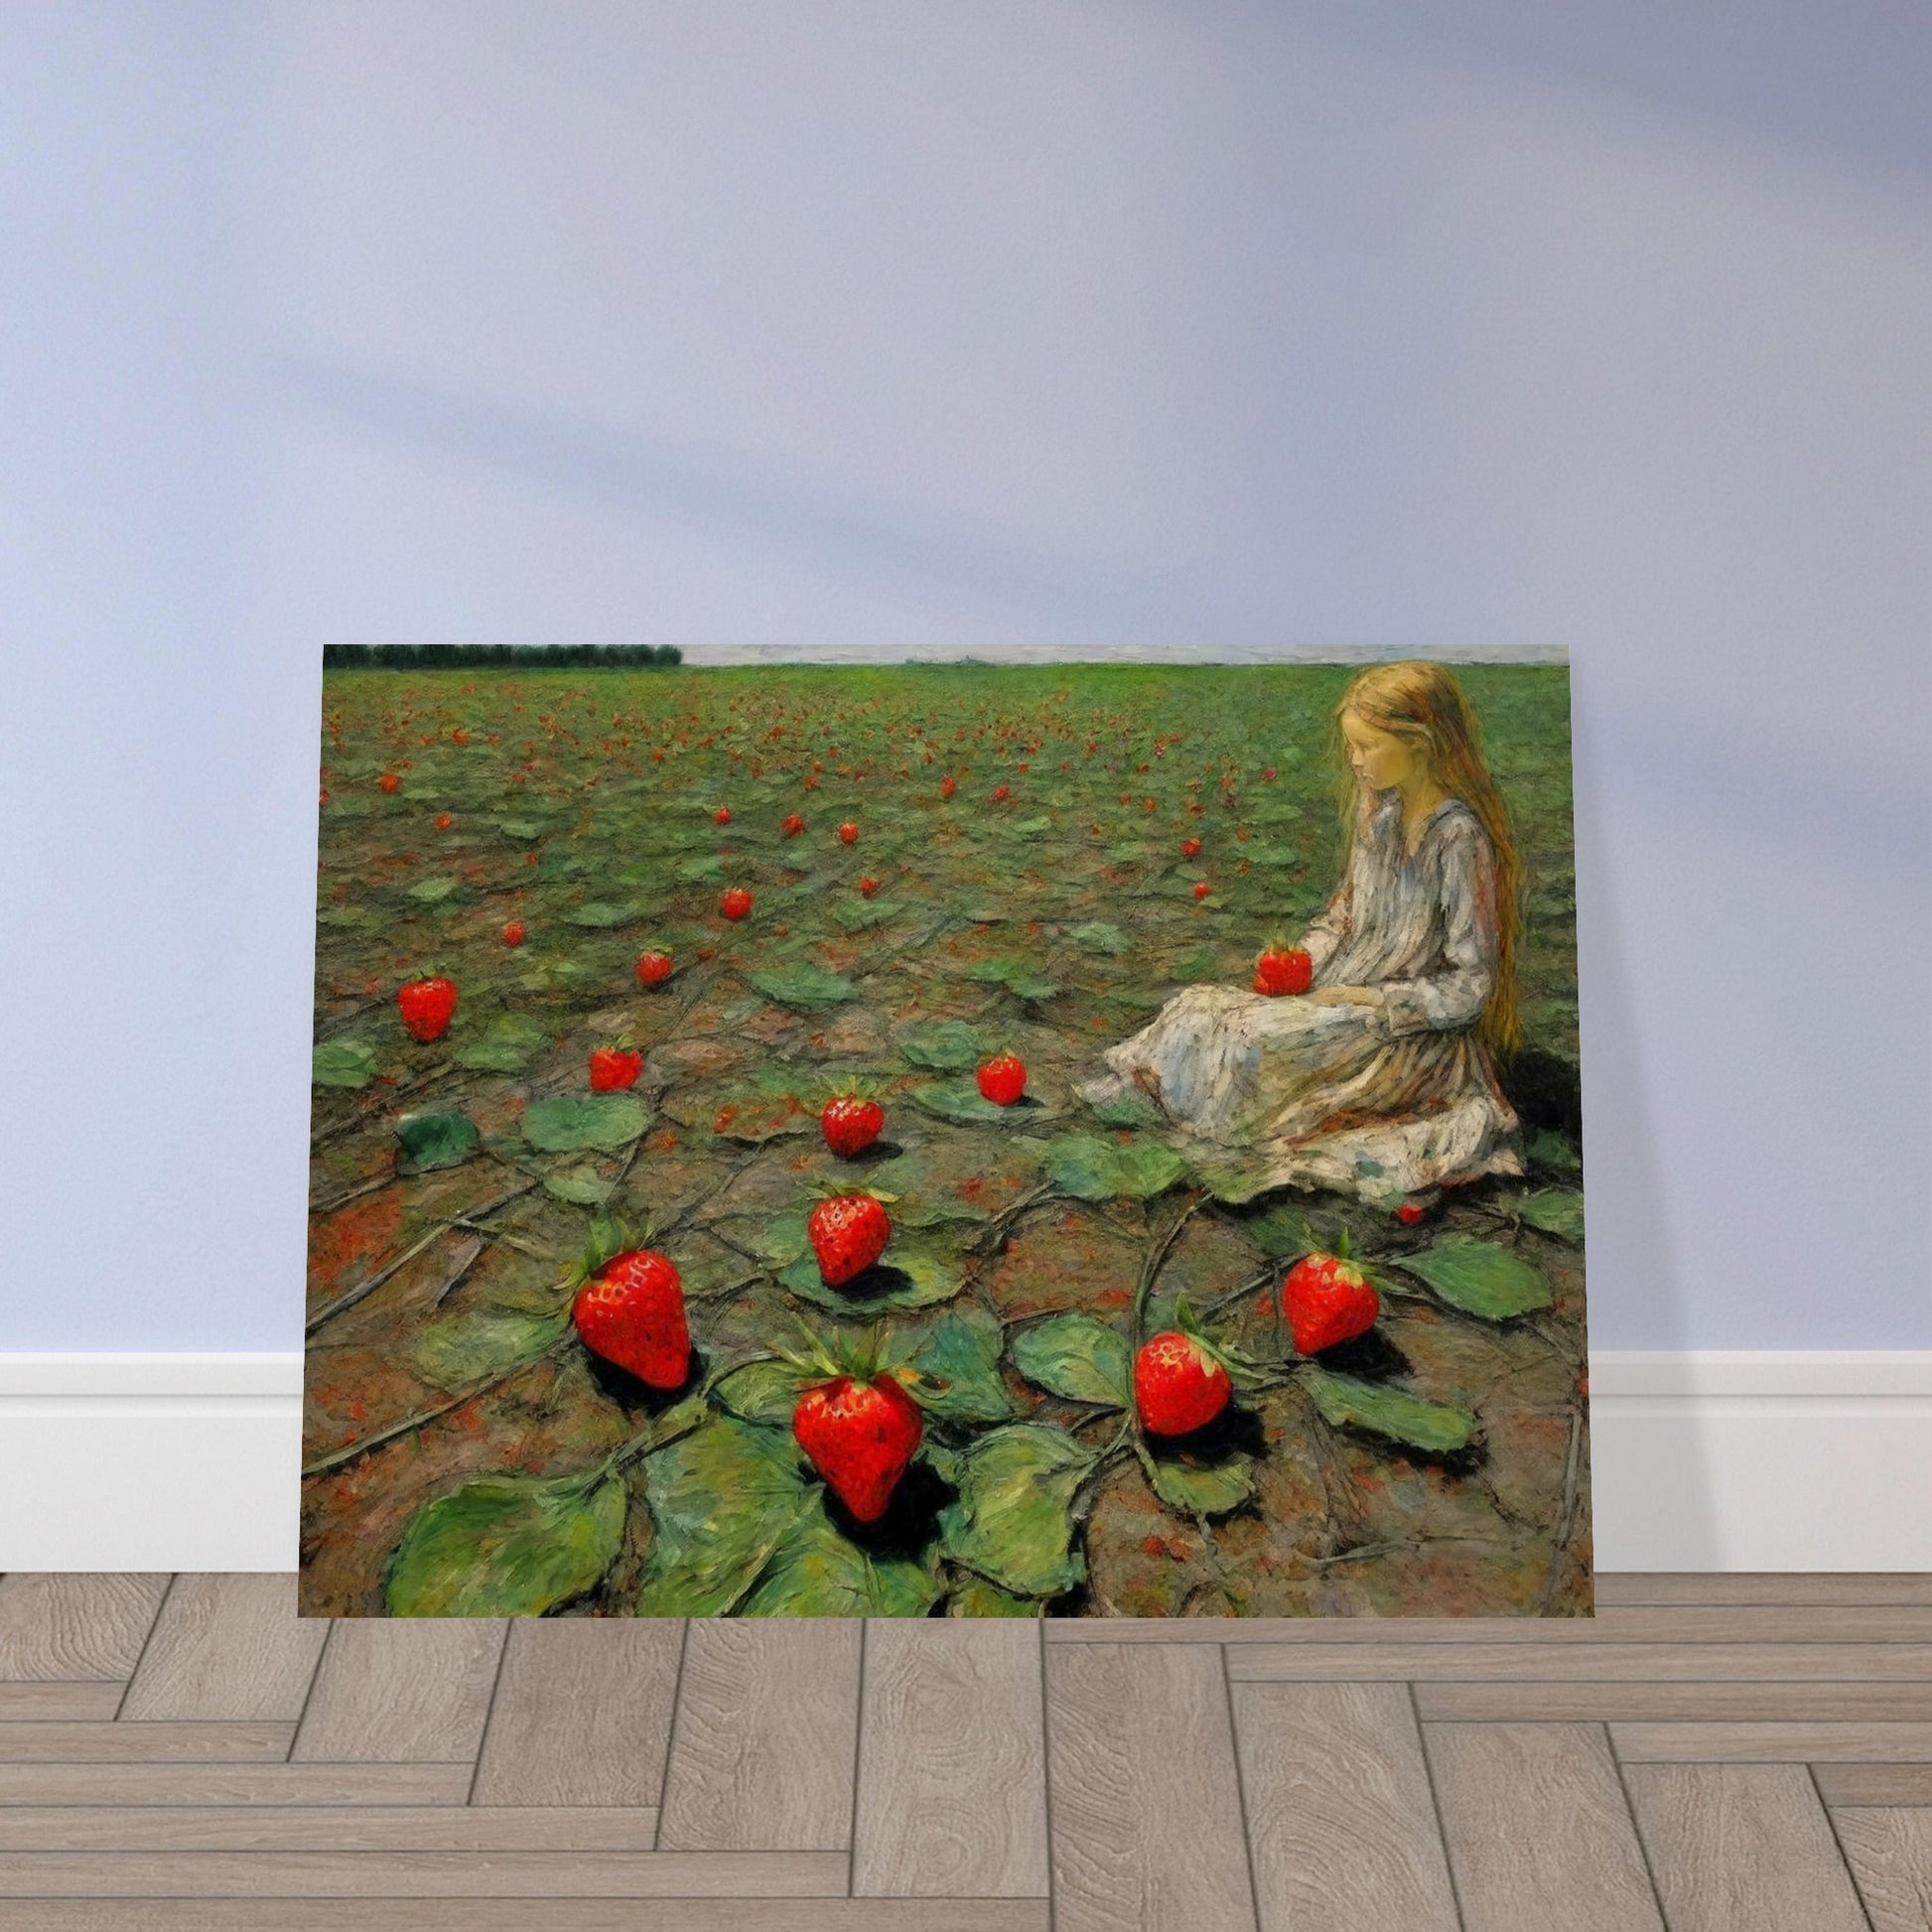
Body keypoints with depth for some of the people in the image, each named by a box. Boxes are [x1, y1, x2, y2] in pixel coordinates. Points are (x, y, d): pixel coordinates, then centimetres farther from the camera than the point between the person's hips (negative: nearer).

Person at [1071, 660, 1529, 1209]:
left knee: (1254, 1038, -22)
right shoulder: (1378, 809, 3)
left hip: (1414, 1036, -8)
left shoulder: (1457, 838, -20)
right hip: (1344, 996, 8)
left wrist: (1365, 1001, -18)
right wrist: (1298, 961, -2)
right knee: (1200, 1007, -10)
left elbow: (1467, 989, -17)